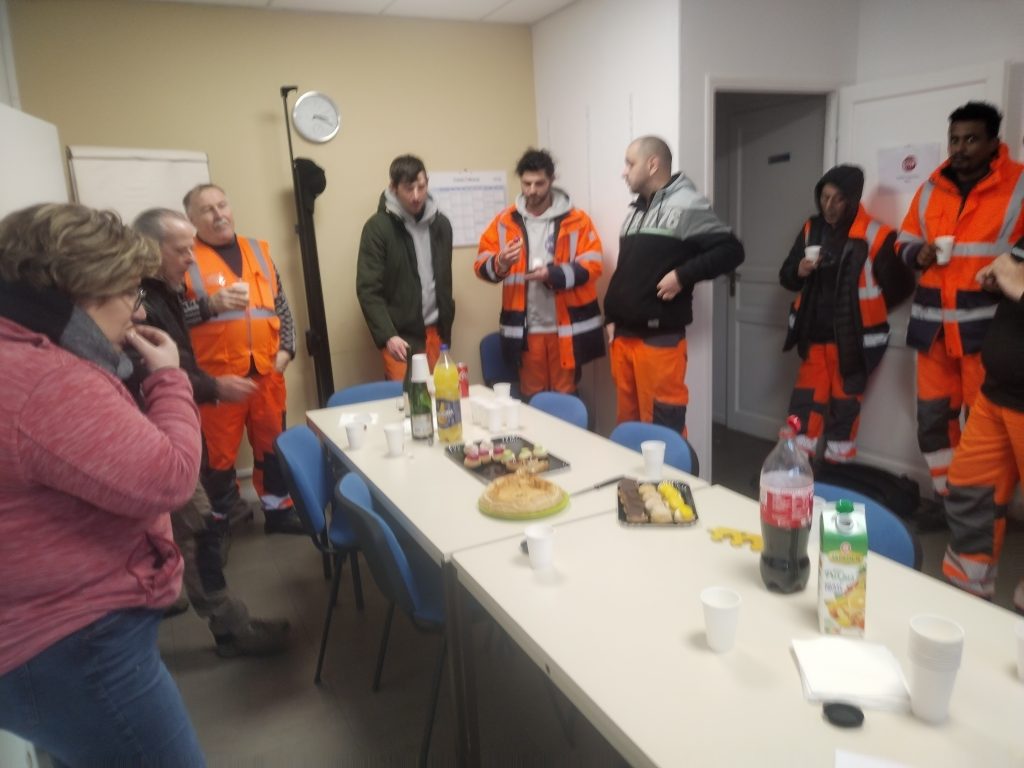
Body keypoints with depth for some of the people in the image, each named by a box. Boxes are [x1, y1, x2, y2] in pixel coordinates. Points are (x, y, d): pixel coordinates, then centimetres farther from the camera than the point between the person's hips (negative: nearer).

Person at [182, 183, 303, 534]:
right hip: (217, 376, -4)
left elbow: (282, 305, 15)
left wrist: (286, 348, 5)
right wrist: (210, 305, -20)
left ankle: (278, 509, 28)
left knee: (272, 445, 14)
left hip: (267, 371, 4)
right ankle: (223, 516, 22)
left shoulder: (258, 250, 13)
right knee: (219, 451, 4)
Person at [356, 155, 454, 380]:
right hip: (400, 335, -4)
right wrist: (387, 336, -19)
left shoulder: (441, 223, 7)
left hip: (434, 331, 5)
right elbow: (368, 289, -11)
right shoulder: (378, 227, -8)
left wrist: (446, 327, 14)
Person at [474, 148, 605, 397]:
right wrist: (500, 263, -20)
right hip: (525, 329, 2)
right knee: (531, 398, 12)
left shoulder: (577, 220, 1)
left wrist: (554, 274, -20)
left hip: (566, 327, -1)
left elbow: (592, 264, -6)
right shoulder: (505, 221, 6)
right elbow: (481, 265, 4)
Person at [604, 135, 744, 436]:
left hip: (660, 339, -8)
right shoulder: (635, 211, 19)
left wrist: (682, 275, -18)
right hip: (623, 336, 8)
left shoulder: (686, 205, -7)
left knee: (662, 429, -3)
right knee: (628, 421, 15)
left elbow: (731, 250, -12)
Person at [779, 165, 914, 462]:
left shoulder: (875, 236, -13)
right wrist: (799, 271, -12)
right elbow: (786, 276, 9)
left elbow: (900, 286, -6)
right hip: (814, 336, 4)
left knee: (844, 409, 8)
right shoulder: (811, 229, 2)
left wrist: (864, 309, 4)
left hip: (852, 340, -3)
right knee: (805, 405, 5)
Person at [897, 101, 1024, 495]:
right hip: (933, 323, 4)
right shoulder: (930, 189, 11)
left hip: (987, 323, -4)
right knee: (932, 416, 8)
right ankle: (946, 498, 23)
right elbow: (904, 242, 18)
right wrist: (917, 254, -4)